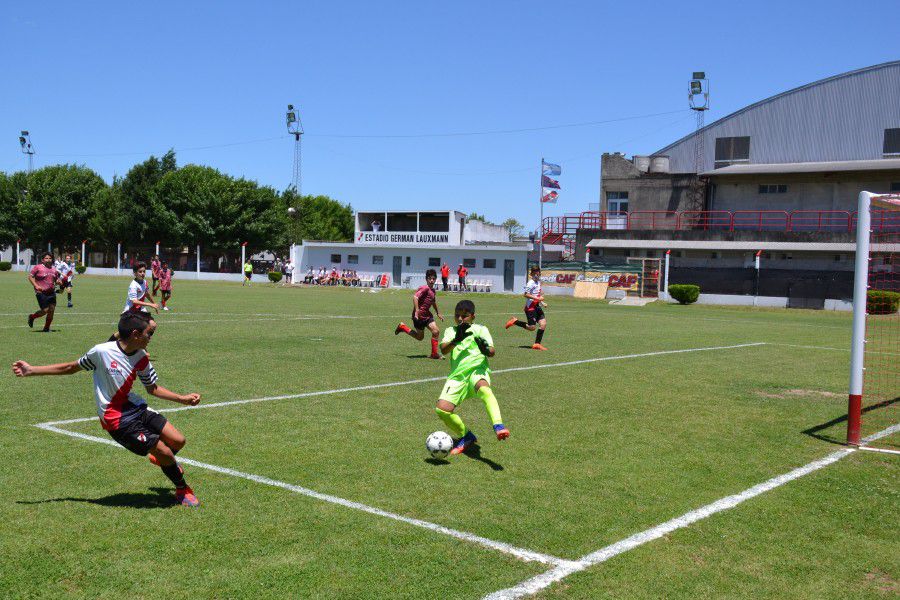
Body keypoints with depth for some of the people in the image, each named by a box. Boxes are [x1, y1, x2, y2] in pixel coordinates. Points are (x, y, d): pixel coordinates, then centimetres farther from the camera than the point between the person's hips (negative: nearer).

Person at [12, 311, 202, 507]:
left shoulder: (142, 359, -3)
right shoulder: (102, 351, -18)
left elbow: (152, 388, 12)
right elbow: (71, 368, -1)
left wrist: (183, 398, 5)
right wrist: (31, 370, 4)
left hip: (135, 408, 6)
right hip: (117, 420, -5)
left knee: (178, 440, -2)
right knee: (165, 452, -10)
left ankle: (161, 459, 35)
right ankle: (183, 490, 17)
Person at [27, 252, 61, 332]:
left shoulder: (53, 269, 13)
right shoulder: (37, 267, -3)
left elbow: (57, 280, 25)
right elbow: (30, 276, -4)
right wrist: (36, 286, -15)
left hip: (51, 292, 6)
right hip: (41, 293, -6)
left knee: (51, 310, 0)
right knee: (45, 310, -8)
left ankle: (46, 328, 14)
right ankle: (32, 317, 21)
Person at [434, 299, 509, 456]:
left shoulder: (480, 329, 13)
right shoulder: (450, 331, 19)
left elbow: (492, 351, -1)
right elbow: (444, 349, -1)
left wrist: (486, 349, -27)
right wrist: (457, 339, -22)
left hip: (477, 370, -3)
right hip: (457, 376, 3)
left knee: (483, 388, -40)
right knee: (441, 409, -16)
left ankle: (498, 426, -53)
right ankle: (465, 437, 8)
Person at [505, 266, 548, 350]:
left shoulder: (538, 282, 13)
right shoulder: (531, 283, -15)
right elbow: (526, 294, -21)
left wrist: (541, 302, 18)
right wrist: (537, 298, -25)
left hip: (537, 306, 9)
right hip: (530, 307, -9)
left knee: (543, 324, -3)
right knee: (531, 327, -8)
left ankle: (537, 344, 2)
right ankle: (514, 321, 12)